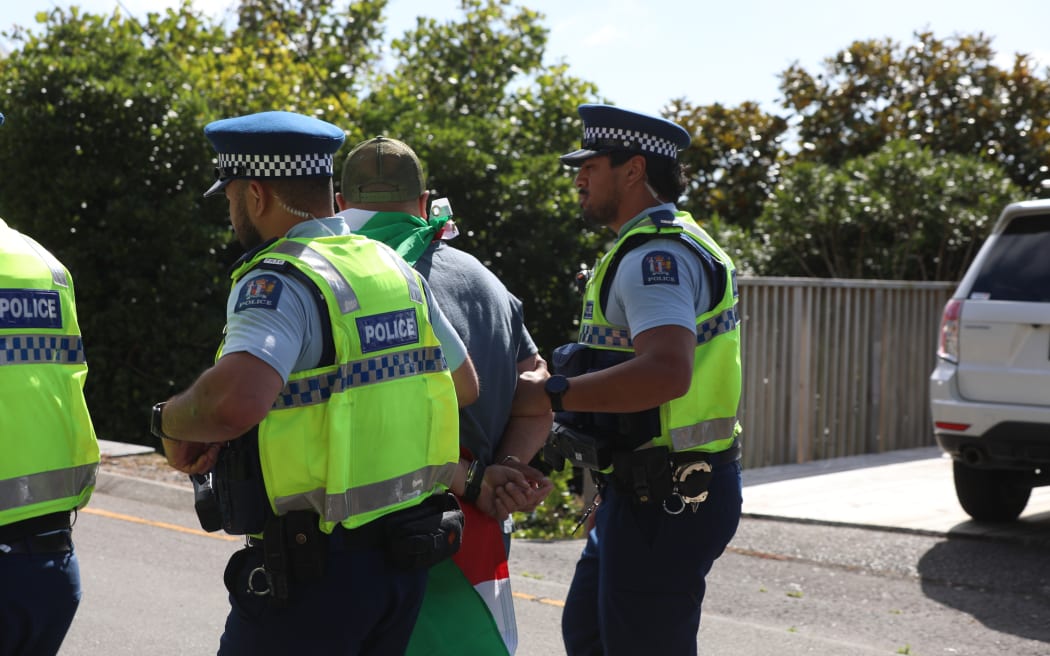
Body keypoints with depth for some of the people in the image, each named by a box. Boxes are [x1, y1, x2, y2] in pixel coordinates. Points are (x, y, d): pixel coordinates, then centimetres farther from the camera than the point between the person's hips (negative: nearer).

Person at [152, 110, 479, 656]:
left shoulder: (279, 282, -16)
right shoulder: (396, 270, 9)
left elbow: (235, 401, -34)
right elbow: (465, 386, 20)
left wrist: (171, 421, -14)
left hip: (314, 571, -8)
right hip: (406, 559, 8)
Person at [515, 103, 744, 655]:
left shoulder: (657, 256, -18)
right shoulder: (667, 246, 17)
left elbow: (666, 372, -34)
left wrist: (548, 395, -30)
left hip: (662, 501, -11)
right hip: (643, 491, 11)